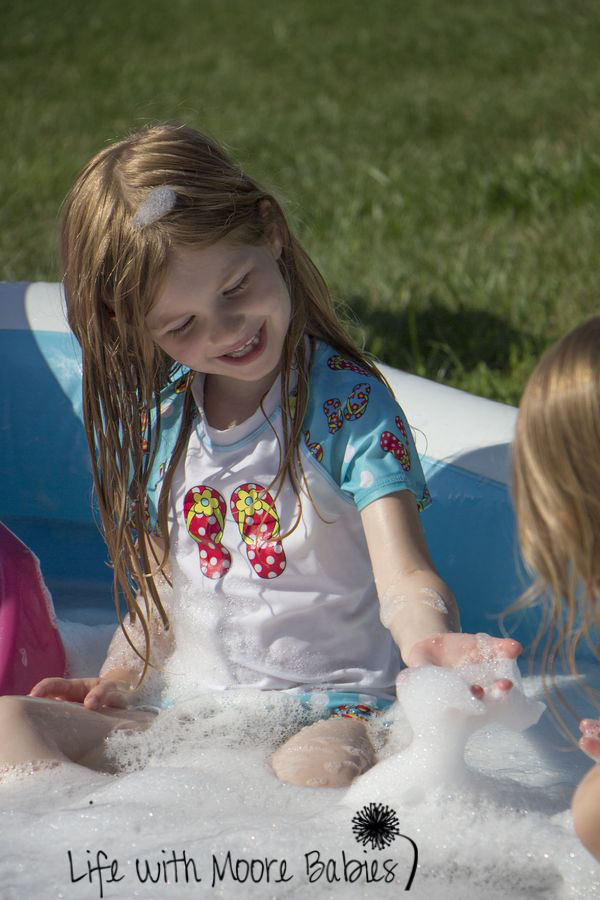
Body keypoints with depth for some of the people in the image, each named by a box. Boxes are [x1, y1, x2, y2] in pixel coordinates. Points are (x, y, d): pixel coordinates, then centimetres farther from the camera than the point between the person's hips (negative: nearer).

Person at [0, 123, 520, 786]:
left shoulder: (349, 405, -10)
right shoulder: (157, 417, 6)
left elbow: (403, 578, -21)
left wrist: (428, 636, -45)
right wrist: (118, 683, 0)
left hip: (336, 708, -5)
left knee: (319, 769, -40)